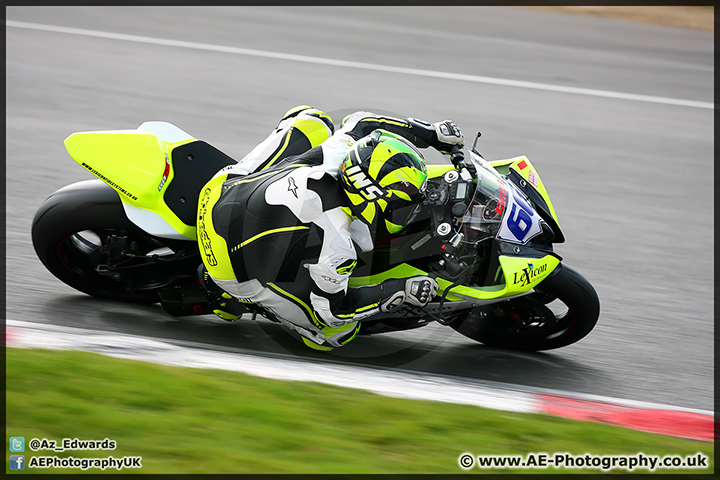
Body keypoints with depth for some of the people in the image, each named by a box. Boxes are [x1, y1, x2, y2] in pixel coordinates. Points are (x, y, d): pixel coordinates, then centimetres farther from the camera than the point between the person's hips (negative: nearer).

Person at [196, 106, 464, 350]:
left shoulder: (339, 152, -20)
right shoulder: (335, 250, -33)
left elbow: (360, 122, 4)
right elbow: (329, 308, -16)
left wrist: (431, 133, 5)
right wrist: (400, 292, -16)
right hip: (237, 271, -6)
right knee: (339, 332, 0)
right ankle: (235, 300, 8)